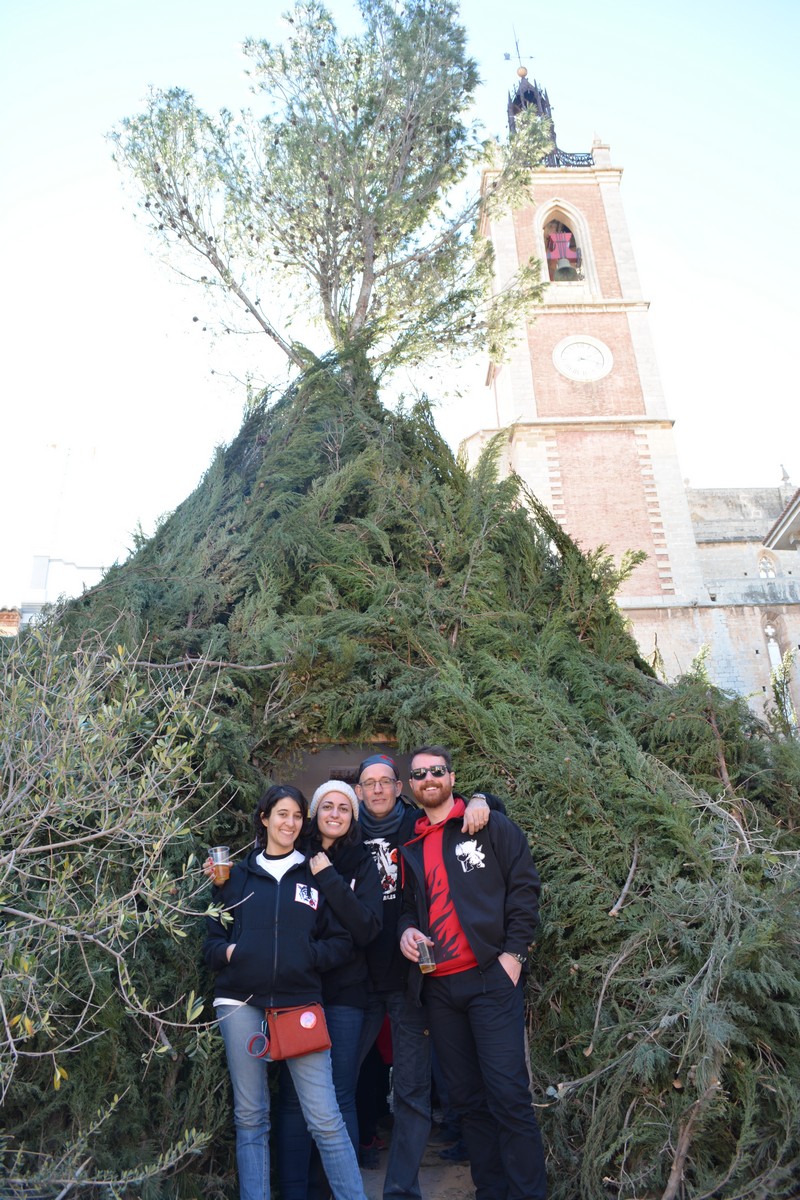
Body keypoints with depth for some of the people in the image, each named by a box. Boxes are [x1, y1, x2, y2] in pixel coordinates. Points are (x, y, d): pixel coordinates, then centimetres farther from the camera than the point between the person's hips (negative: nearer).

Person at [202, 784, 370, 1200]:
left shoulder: (315, 876, 8)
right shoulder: (238, 876, 11)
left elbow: (342, 942, 6)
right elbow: (212, 938, 12)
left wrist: (302, 955, -9)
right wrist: (227, 951, -9)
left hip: (300, 1002, -1)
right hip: (241, 1004, 1)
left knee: (325, 1118, -4)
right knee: (250, 1117, 9)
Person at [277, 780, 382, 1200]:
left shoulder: (362, 863, 1)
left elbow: (368, 928, -11)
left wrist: (329, 879, -17)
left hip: (345, 991, 0)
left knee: (339, 1097, 4)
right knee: (293, 1097, 3)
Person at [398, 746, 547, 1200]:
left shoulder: (491, 826, 0)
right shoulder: (411, 848, 14)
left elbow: (525, 887, -4)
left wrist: (513, 953, -11)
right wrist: (407, 929, -1)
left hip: (490, 977, -5)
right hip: (439, 987, 5)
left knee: (508, 1095, -6)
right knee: (467, 1097, 13)